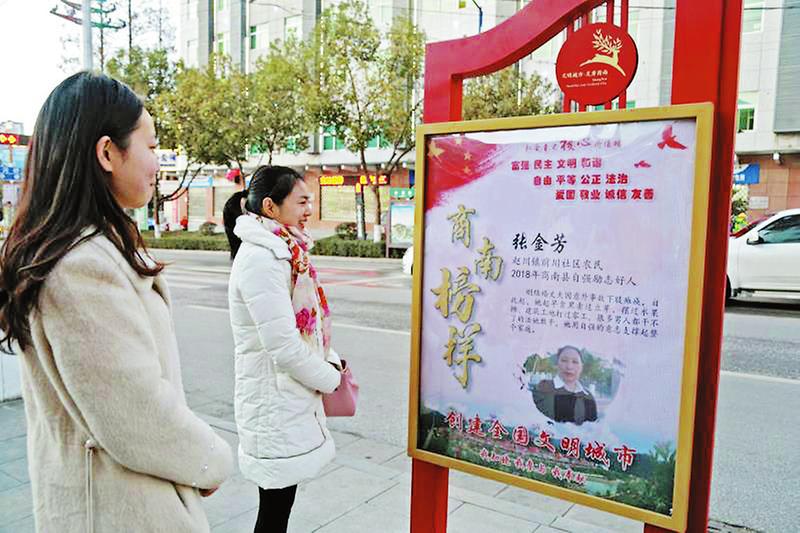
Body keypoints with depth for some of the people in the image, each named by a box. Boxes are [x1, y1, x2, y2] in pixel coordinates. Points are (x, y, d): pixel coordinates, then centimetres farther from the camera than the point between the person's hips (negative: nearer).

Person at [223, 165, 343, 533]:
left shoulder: (280, 252, 9)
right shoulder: (260, 258, -21)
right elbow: (283, 346, -24)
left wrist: (331, 363, 5)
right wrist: (330, 378, -10)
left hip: (286, 397, 9)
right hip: (274, 402, -9)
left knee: (279, 502, 21)